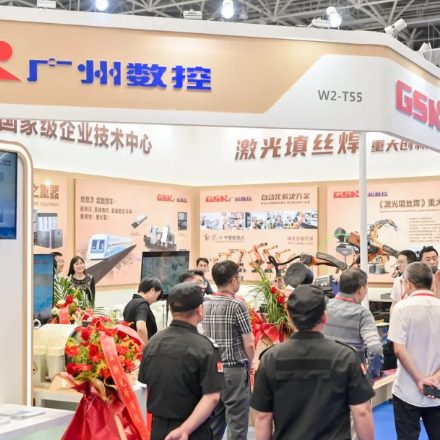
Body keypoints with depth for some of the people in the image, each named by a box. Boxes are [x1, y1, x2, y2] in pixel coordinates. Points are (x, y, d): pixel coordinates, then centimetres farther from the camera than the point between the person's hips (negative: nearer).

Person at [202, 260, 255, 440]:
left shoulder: (205, 305, 6)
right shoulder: (237, 305, -12)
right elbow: (249, 345, -12)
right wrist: (248, 365, 7)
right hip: (234, 371, -6)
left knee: (212, 424, 14)